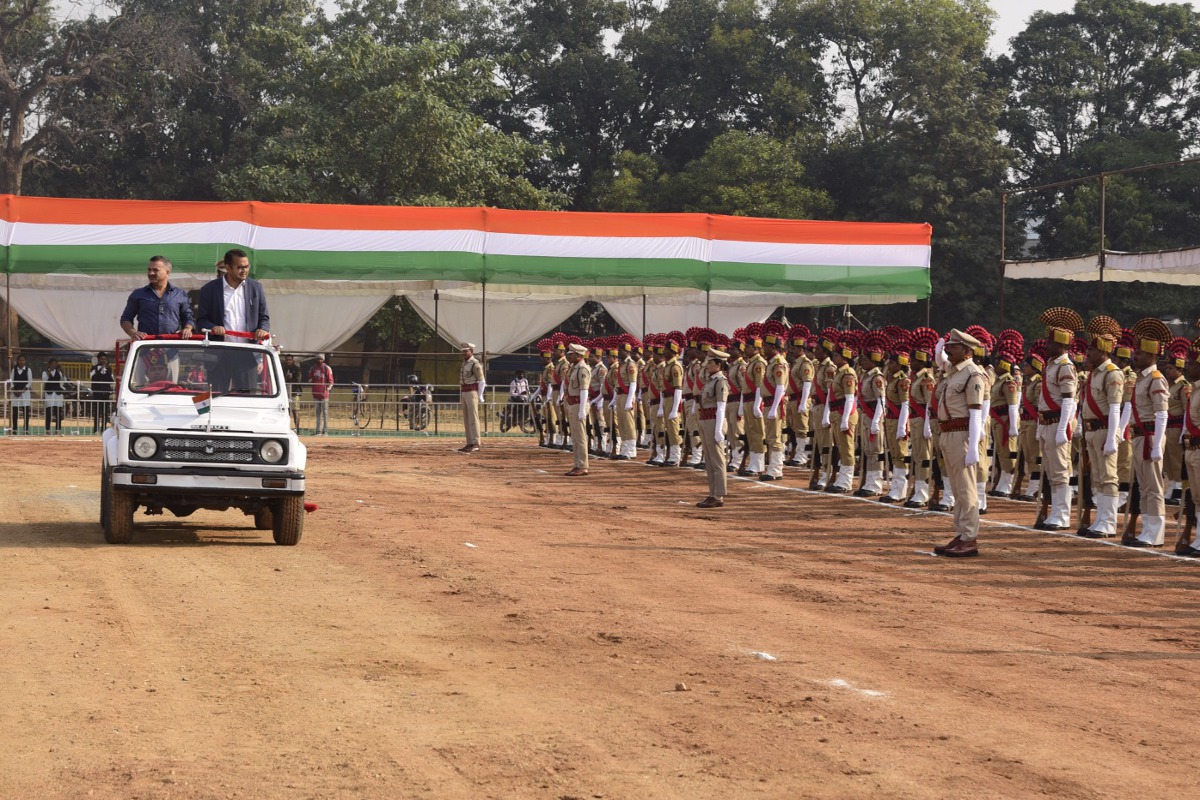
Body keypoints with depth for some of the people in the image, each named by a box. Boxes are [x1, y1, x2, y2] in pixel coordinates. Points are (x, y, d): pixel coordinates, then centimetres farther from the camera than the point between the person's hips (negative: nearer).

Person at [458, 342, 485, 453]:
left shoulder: (475, 364, -10)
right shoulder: (464, 364, 17)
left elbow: (482, 381, -12)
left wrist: (480, 396, -14)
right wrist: (460, 396, 19)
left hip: (472, 393, -9)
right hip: (464, 394, 9)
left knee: (473, 418, -11)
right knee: (466, 419, 9)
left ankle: (475, 444, -12)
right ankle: (469, 443, 12)